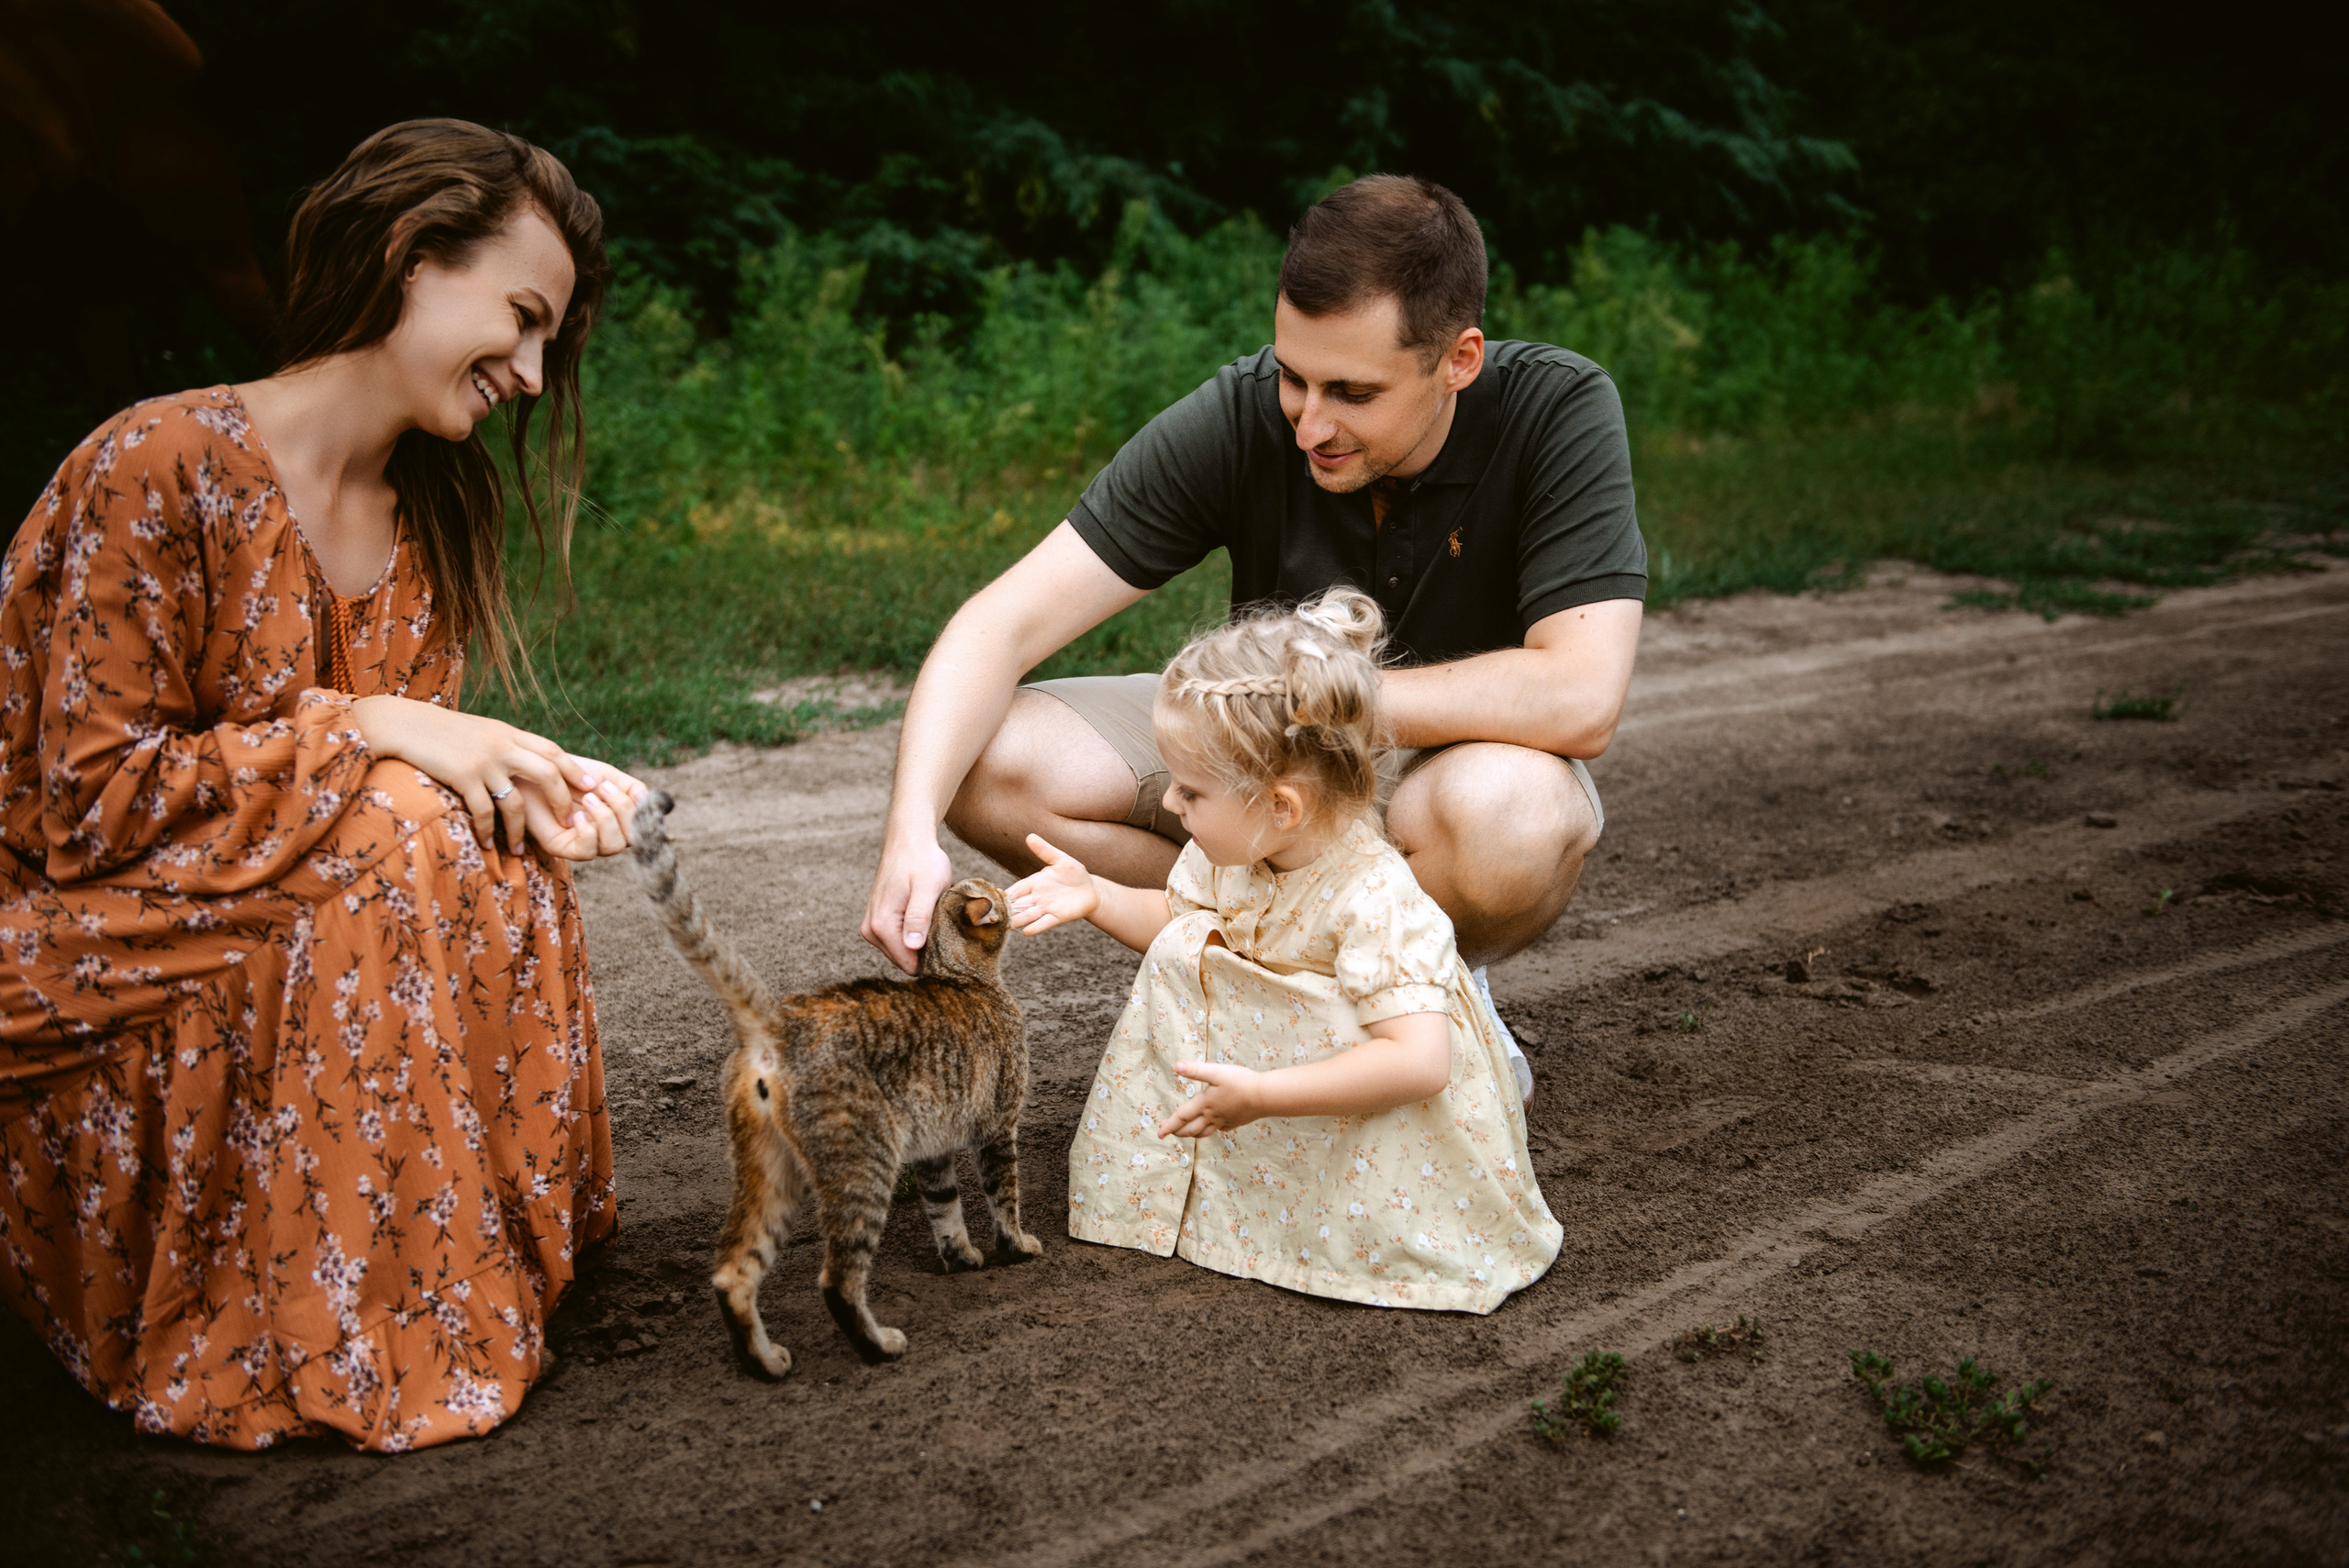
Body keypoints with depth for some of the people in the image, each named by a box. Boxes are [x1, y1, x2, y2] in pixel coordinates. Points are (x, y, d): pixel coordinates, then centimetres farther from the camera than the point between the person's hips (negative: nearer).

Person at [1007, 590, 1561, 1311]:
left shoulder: (1373, 897, -34)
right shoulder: (1230, 850, -11)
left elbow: (1419, 1062, -42)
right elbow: (1176, 914, 13)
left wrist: (1261, 1095, -43)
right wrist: (1096, 896, -6)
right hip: (1268, 1042, 8)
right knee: (1180, 948, -7)